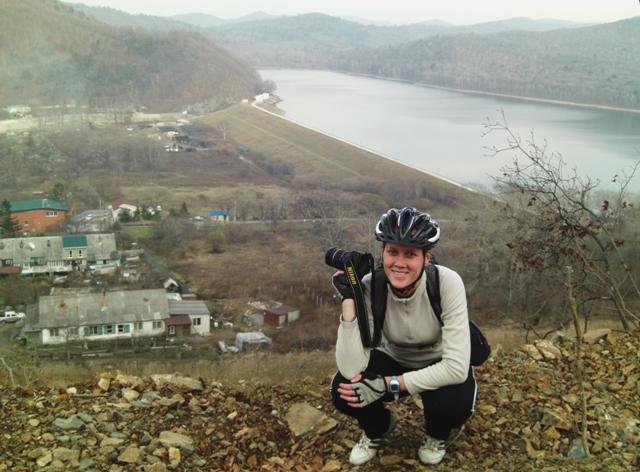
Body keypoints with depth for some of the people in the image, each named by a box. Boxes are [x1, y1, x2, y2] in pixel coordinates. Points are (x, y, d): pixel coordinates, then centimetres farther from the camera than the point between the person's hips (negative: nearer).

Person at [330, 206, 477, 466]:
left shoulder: (448, 282, -31)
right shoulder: (370, 287, -25)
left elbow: (457, 367, -31)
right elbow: (351, 370, -32)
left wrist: (389, 385, -35)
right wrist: (348, 299, -38)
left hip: (440, 365, -1)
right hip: (394, 360, 2)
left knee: (454, 403, -34)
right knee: (342, 389, -25)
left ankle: (436, 435, 6)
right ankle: (378, 428, 11)